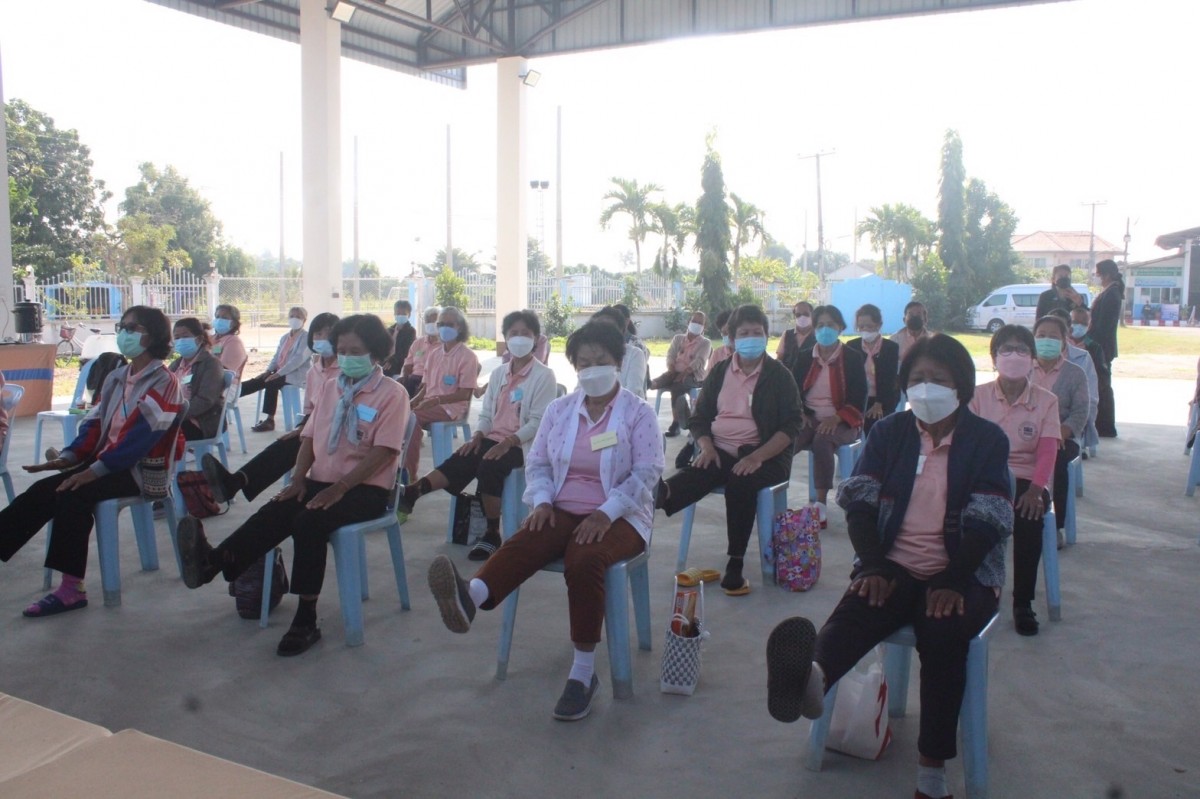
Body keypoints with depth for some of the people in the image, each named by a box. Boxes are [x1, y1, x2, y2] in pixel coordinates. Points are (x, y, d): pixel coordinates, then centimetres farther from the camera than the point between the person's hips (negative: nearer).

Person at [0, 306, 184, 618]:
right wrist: (68, 456, -4)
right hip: (107, 462, 8)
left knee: (73, 495, -27)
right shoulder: (116, 378, 16)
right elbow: (96, 422, 13)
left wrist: (96, 470, -26)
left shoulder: (163, 382, -11)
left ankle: (72, 588, -22)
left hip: (141, 469, -8)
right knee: (42, 491, -11)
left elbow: (142, 436, -21)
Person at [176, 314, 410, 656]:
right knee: (272, 514, -20)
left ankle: (305, 620, -27)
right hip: (321, 481, 6)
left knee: (309, 521, -30)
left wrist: (340, 487, -21)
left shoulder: (392, 393, -6)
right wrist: (299, 480, -3)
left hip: (366, 488, -6)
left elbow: (384, 451, -15)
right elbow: (309, 437, 14)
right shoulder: (330, 388, 16)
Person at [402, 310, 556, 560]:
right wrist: (477, 436, -6)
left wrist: (508, 443, -23)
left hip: (521, 444, -5)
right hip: (493, 438, 6)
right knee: (458, 462, -21)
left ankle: (492, 534, -20)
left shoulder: (544, 375, -4)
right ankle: (412, 493, -38)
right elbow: (486, 413, 15)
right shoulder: (499, 373, 15)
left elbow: (538, 421, -12)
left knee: (488, 468, -32)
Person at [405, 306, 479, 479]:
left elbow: (464, 394, -11)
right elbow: (427, 385, 17)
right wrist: (414, 401, -3)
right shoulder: (434, 353, 14)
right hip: (430, 404, 6)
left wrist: (436, 400, -21)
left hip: (452, 407, -6)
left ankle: (410, 474, -22)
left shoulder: (467, 356, -6)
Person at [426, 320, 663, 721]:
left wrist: (605, 513, -21)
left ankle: (583, 673, -29)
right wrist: (542, 501, -8)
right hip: (562, 511, 4)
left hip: (617, 517, -3)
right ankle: (469, 598, -60)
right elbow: (537, 462, 13)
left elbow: (646, 473, -8)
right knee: (521, 544, -30)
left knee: (584, 561, -36)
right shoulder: (559, 409, 14)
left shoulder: (639, 413, 1)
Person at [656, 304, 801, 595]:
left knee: (740, 480, -36)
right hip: (719, 451, 3)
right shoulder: (719, 372, 13)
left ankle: (735, 564, -35)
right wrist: (706, 447, -8)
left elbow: (791, 426, -5)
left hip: (764, 455, -3)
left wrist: (757, 457, -19)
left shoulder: (779, 375, 3)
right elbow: (699, 417, 14)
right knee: (694, 474, -30)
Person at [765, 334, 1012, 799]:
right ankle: (811, 677, -62)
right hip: (894, 567, 1)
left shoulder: (987, 440, 2)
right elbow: (860, 501, -1)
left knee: (942, 630, -32)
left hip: (962, 573, -1)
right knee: (855, 611, -30)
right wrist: (873, 566, -16)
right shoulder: (888, 432, 9)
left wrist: (954, 582, -20)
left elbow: (987, 521, -7)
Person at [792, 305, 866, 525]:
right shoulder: (804, 358, 13)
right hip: (809, 419, 3)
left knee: (822, 440, -37)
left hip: (841, 422, -3)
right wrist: (799, 414, -11)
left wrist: (836, 418, -20)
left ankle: (822, 505, -32)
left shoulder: (852, 358, 3)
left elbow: (858, 400, -4)